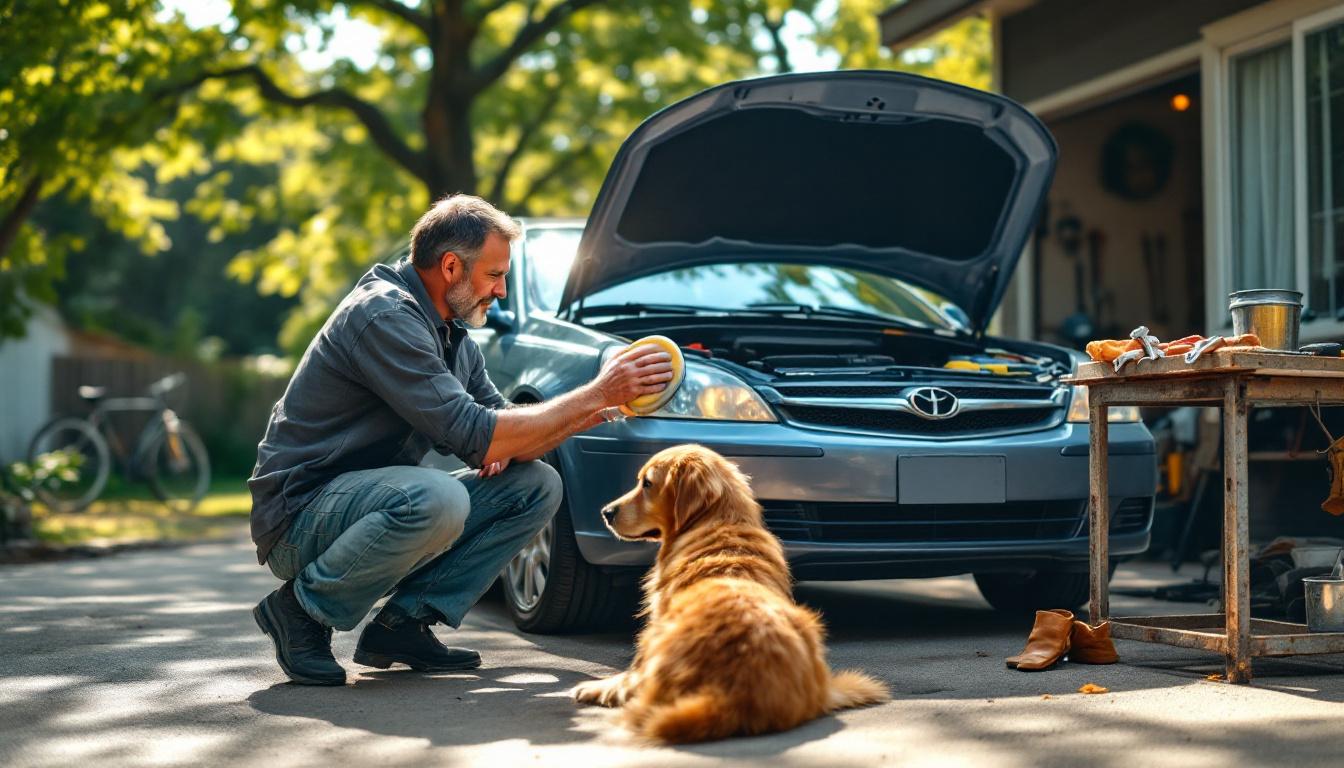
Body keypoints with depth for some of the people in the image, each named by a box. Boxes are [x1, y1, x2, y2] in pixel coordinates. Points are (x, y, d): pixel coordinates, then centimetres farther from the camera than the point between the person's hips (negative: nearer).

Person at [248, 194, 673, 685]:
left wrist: (604, 404, -9)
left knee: (536, 485, 1)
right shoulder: (384, 317, -20)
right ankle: (303, 609, -14)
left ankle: (405, 621, -4)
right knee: (436, 498, -38)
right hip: (301, 513, -9)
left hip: (369, 501, 9)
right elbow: (473, 437, -26)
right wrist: (595, 396, -21)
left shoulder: (452, 336, 12)